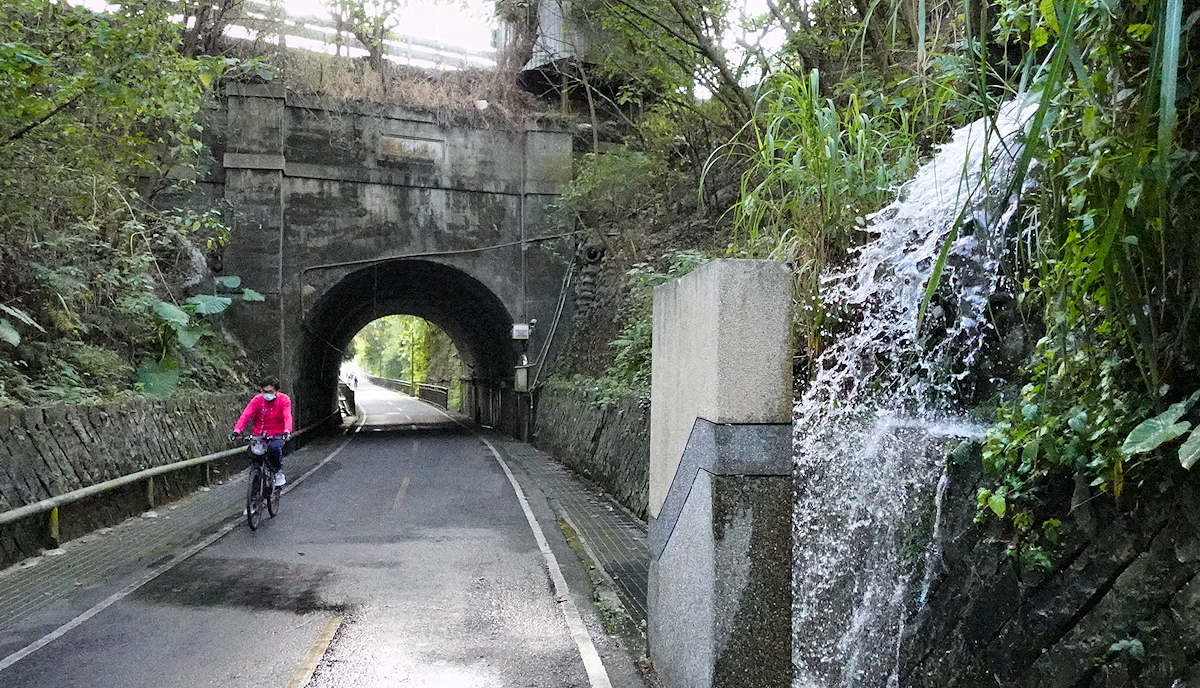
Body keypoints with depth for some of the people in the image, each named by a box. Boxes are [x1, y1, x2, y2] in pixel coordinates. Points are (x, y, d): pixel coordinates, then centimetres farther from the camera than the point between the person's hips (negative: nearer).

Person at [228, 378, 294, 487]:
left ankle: (279, 472, -7)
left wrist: (287, 431, -40)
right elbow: (246, 415, -15)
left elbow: (287, 417, -20)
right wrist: (237, 430, -31)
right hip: (258, 435, 3)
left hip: (277, 435, -2)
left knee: (274, 447, -32)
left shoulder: (284, 399, -6)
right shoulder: (257, 399, -3)